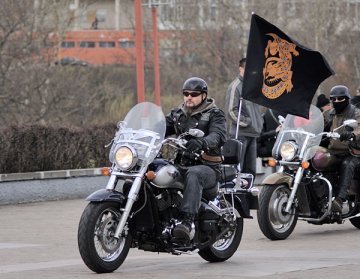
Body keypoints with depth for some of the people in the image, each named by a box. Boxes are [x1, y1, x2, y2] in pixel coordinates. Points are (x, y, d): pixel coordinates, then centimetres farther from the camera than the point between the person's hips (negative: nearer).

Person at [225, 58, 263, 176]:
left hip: (252, 134, 9)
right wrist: (245, 122, -15)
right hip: (239, 134, -9)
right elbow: (231, 110, -15)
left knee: (250, 170, 11)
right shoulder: (235, 86, -9)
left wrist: (259, 123, 15)